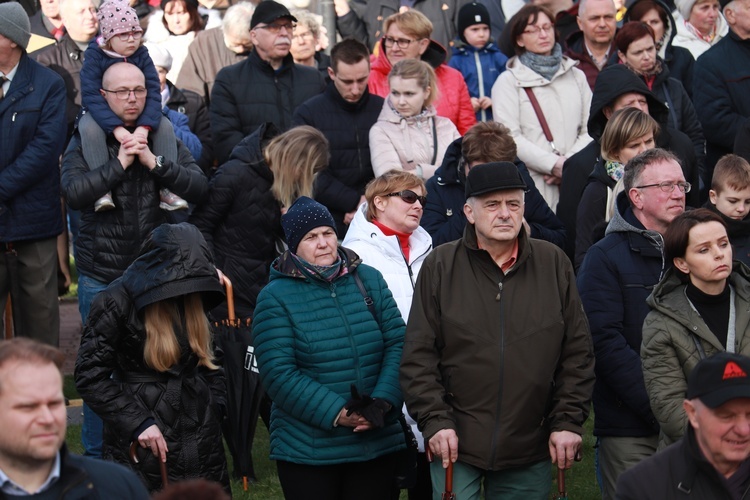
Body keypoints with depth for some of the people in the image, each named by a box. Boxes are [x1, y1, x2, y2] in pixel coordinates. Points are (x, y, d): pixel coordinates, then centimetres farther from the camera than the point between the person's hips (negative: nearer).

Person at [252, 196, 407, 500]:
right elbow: (279, 374, -12)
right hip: (308, 452, -3)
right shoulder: (275, 297, -5)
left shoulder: (369, 280, 6)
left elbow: (397, 344, 2)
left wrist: (383, 402, -14)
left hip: (378, 446, 3)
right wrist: (336, 413, -20)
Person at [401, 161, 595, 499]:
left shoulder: (554, 264, 5)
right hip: (457, 443, -2)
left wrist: (568, 420, 1)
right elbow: (418, 356, 0)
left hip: (530, 448, 2)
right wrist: (434, 421, -8)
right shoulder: (440, 266, 1)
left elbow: (578, 353, 7)